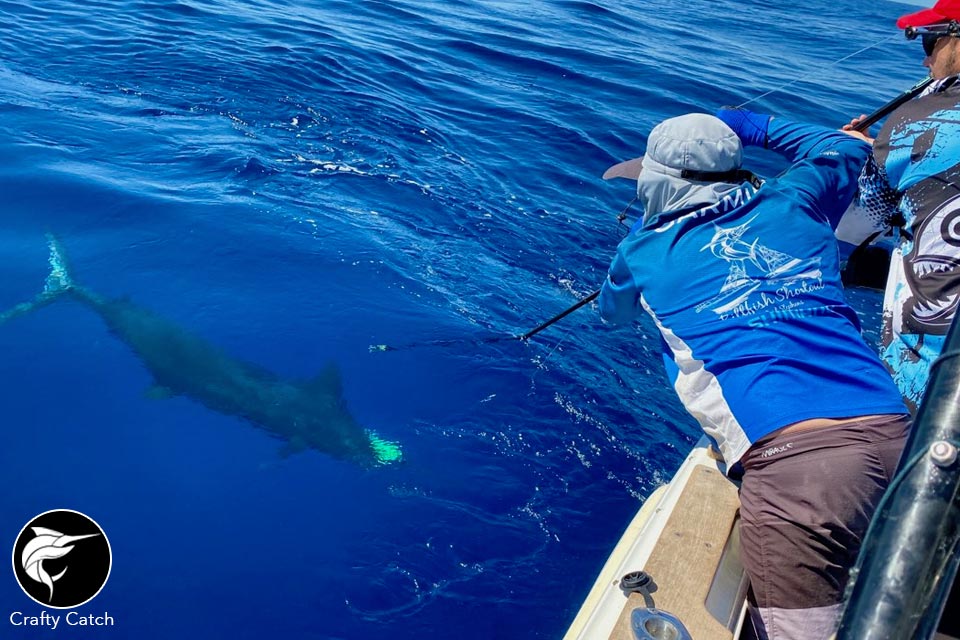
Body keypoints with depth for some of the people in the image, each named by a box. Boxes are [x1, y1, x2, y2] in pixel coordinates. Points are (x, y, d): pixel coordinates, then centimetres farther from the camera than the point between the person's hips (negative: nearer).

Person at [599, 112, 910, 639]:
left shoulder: (646, 249, 12)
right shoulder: (791, 206, 19)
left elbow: (613, 312, 36)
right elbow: (847, 149, 43)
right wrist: (759, 128, 52)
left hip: (793, 459, -5)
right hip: (895, 436, 5)